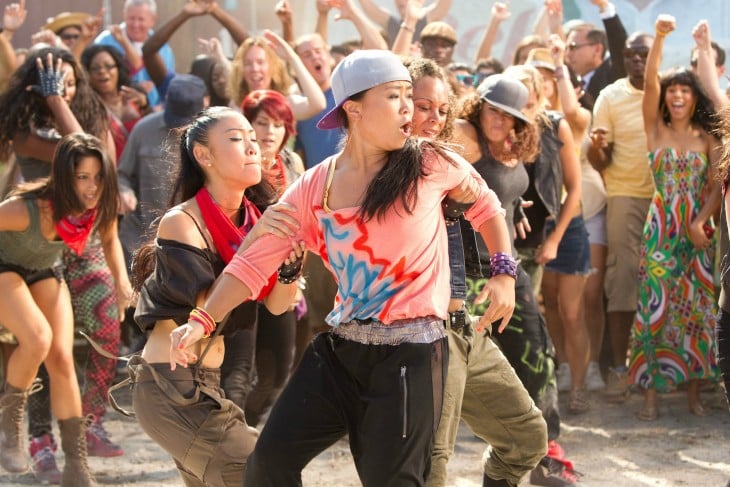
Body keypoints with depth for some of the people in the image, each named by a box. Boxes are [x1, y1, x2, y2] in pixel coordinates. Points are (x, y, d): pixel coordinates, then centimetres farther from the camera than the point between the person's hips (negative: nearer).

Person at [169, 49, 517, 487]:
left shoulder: (431, 165, -6)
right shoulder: (314, 187, 0)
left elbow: (486, 205, 14)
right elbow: (255, 260, 0)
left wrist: (504, 274, 3)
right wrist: (202, 321, -10)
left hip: (411, 351, -4)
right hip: (340, 348, 4)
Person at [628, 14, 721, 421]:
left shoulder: (708, 140, 6)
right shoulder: (656, 130, 4)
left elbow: (716, 189, 1)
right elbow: (649, 81, -9)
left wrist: (700, 224, -15)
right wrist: (660, 37, -21)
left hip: (699, 232, 1)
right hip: (660, 230, -1)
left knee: (696, 308, 2)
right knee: (656, 305, -6)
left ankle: (693, 391, 9)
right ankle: (652, 392, -4)